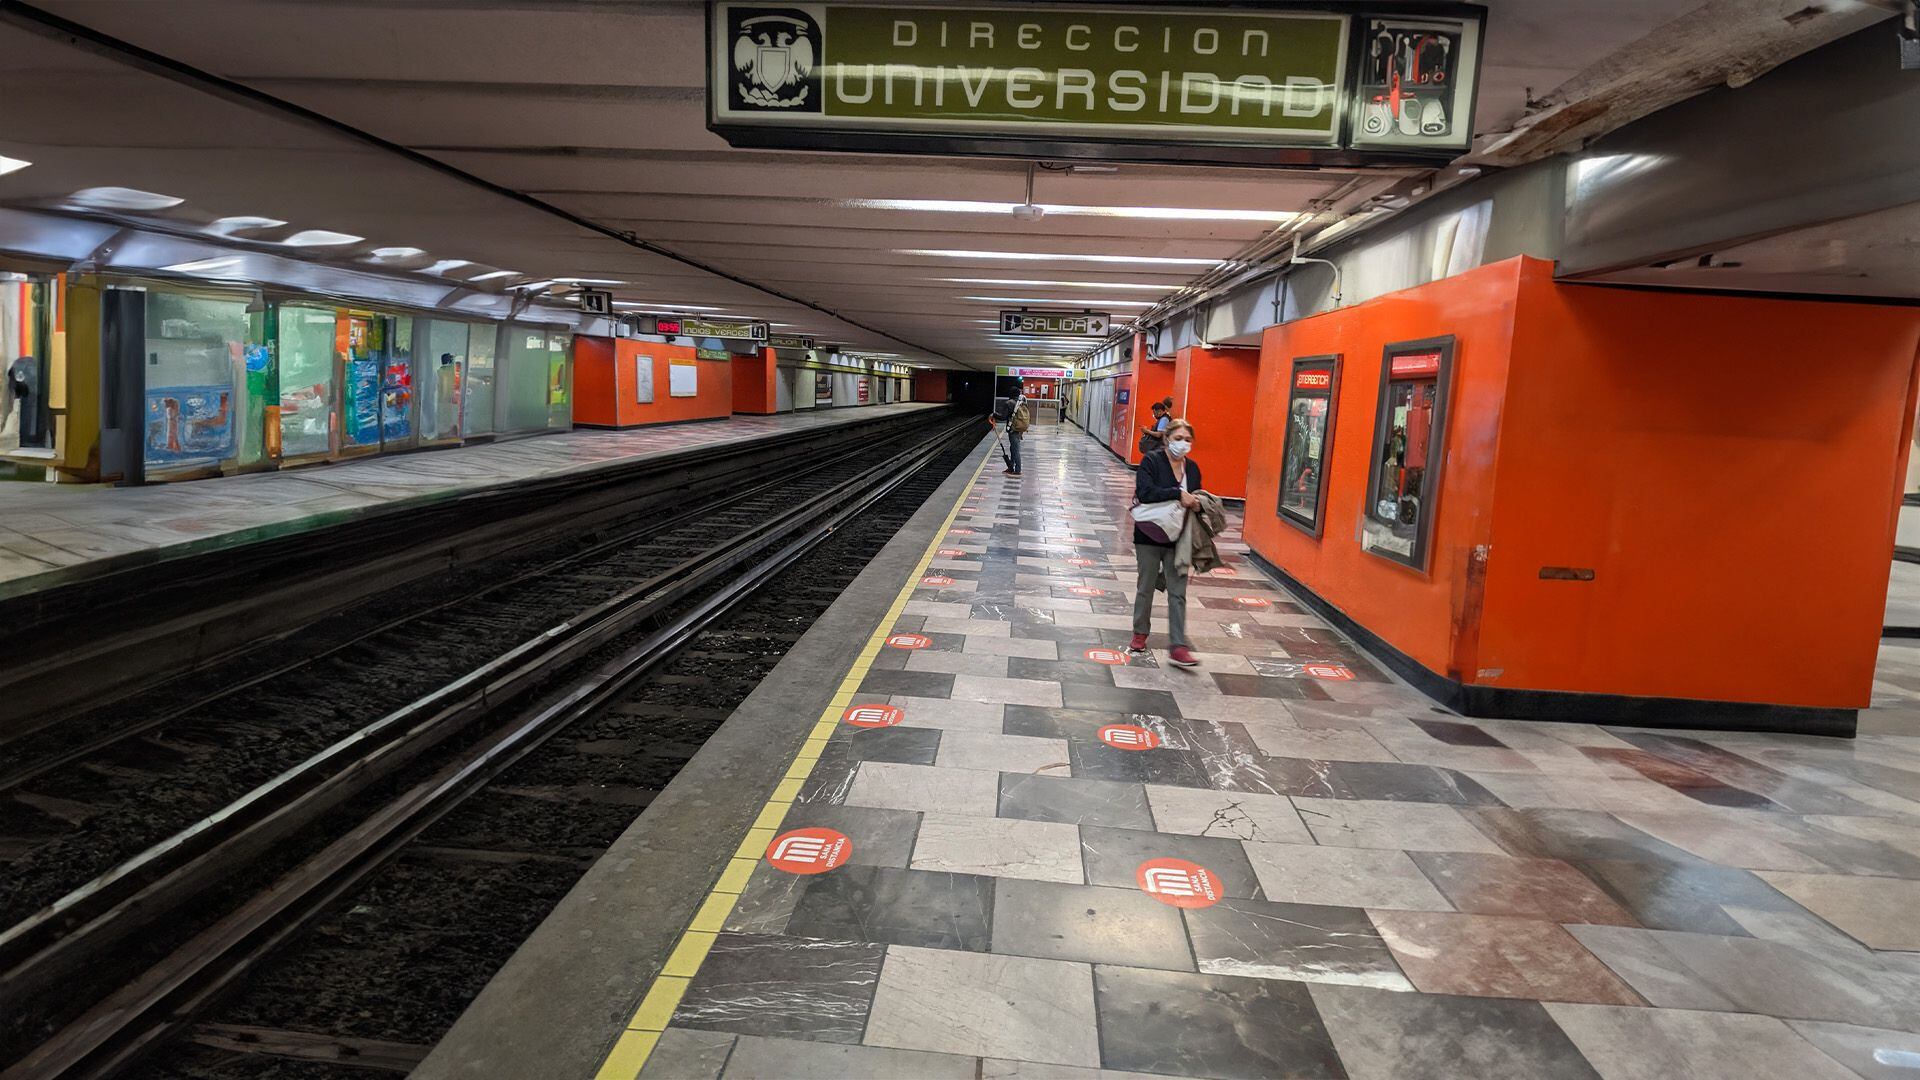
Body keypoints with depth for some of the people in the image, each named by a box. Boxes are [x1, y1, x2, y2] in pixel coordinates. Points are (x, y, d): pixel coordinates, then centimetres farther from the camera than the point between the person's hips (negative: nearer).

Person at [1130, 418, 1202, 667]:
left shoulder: (1193, 468, 7)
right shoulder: (1151, 462, -9)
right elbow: (1145, 492, -25)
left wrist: (1195, 502, -4)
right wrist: (1178, 494, -28)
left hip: (1179, 539, 3)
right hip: (1150, 536, -3)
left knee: (1178, 592, -1)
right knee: (1146, 587, 12)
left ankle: (1178, 647, 0)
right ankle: (1140, 634, 32)